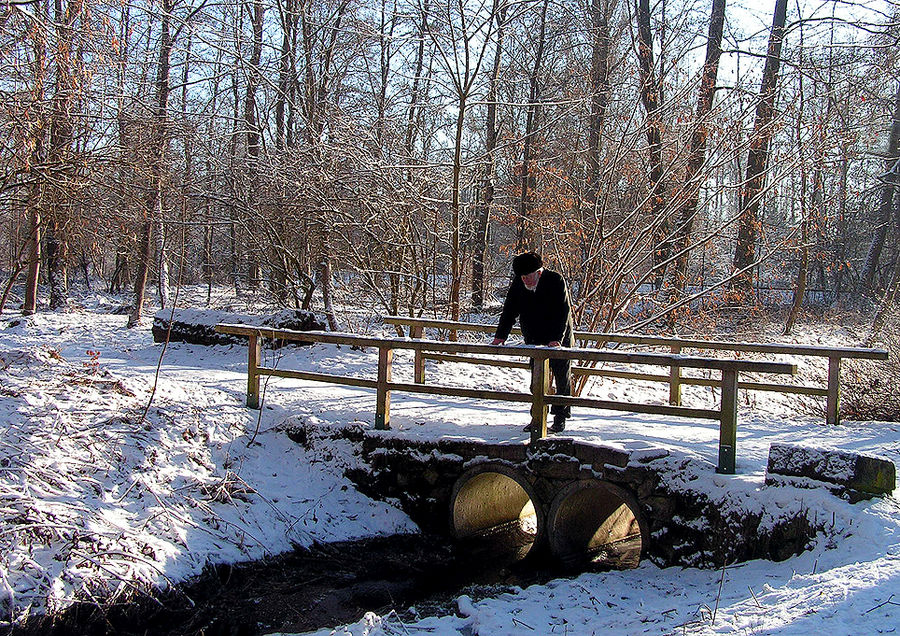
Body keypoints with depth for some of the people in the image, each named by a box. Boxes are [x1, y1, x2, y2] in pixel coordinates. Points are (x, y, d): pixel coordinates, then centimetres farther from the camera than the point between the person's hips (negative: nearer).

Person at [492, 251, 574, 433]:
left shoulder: (555, 281, -18)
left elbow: (563, 312, -21)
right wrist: (500, 335, -10)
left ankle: (560, 418, 14)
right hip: (534, 340, 4)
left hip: (559, 339, -4)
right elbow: (509, 310, 0)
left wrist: (556, 338, -31)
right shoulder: (518, 283, -5)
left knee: (562, 377, 3)